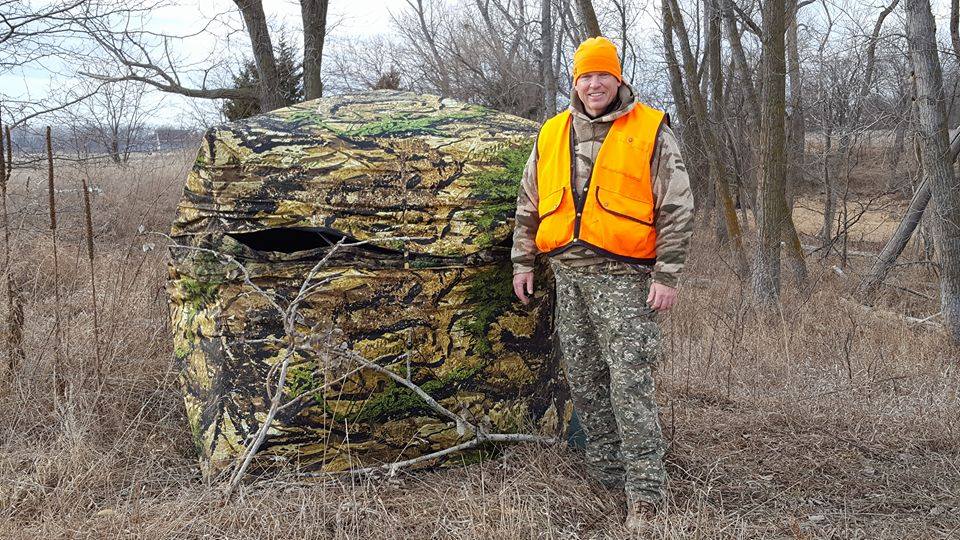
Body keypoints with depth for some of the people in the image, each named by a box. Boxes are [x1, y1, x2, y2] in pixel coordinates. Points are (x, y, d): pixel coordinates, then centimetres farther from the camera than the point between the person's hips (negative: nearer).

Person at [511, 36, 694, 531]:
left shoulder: (650, 132, -2)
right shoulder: (552, 135, 12)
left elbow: (677, 208, -4)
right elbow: (529, 205, 19)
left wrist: (667, 276, -10)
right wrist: (522, 261, 15)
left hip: (624, 278, -5)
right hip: (569, 275, 6)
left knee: (630, 384, -10)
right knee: (584, 382, 11)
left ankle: (645, 497, -5)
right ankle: (608, 474, 25)